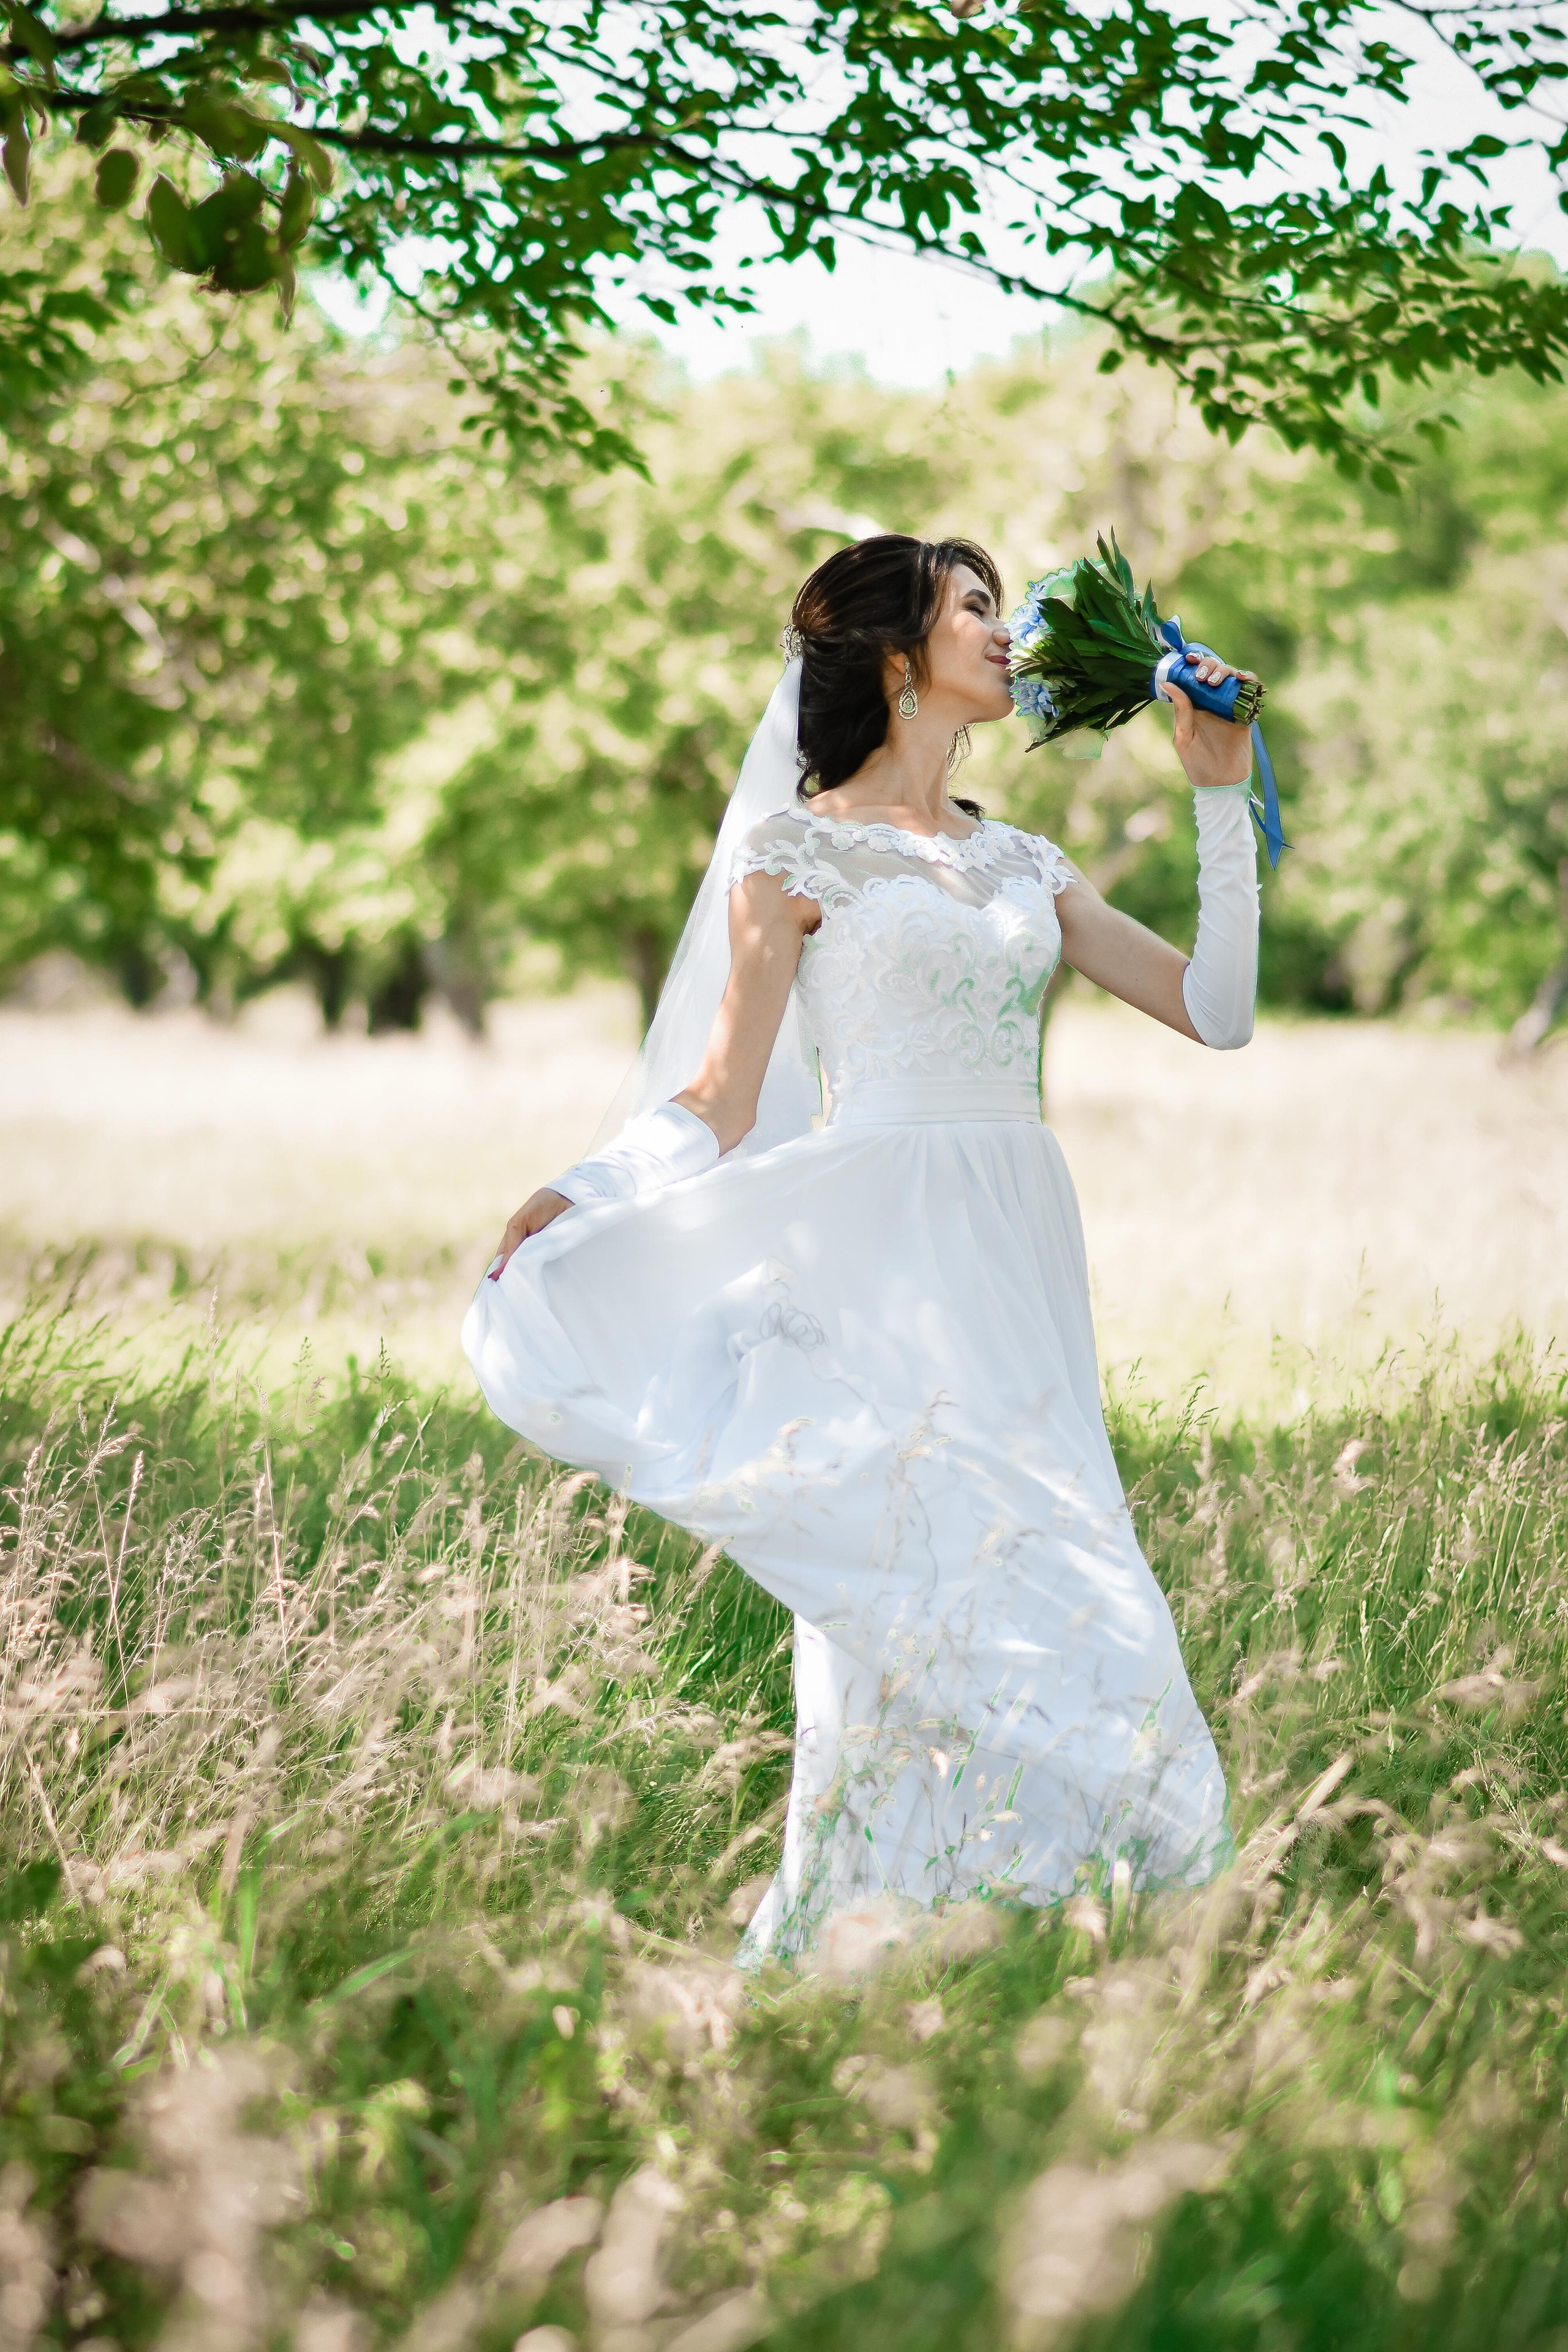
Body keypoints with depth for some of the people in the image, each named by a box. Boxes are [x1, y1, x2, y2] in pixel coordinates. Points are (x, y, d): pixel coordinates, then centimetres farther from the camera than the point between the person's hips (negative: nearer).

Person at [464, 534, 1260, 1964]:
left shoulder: (1022, 865, 18)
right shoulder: (798, 850, 2)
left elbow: (1215, 1012, 13)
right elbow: (723, 1098, 0)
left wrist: (1221, 800, 11)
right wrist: (583, 1196, -16)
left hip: (1019, 1268, 6)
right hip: (884, 1267, -6)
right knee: (931, 1616, -15)